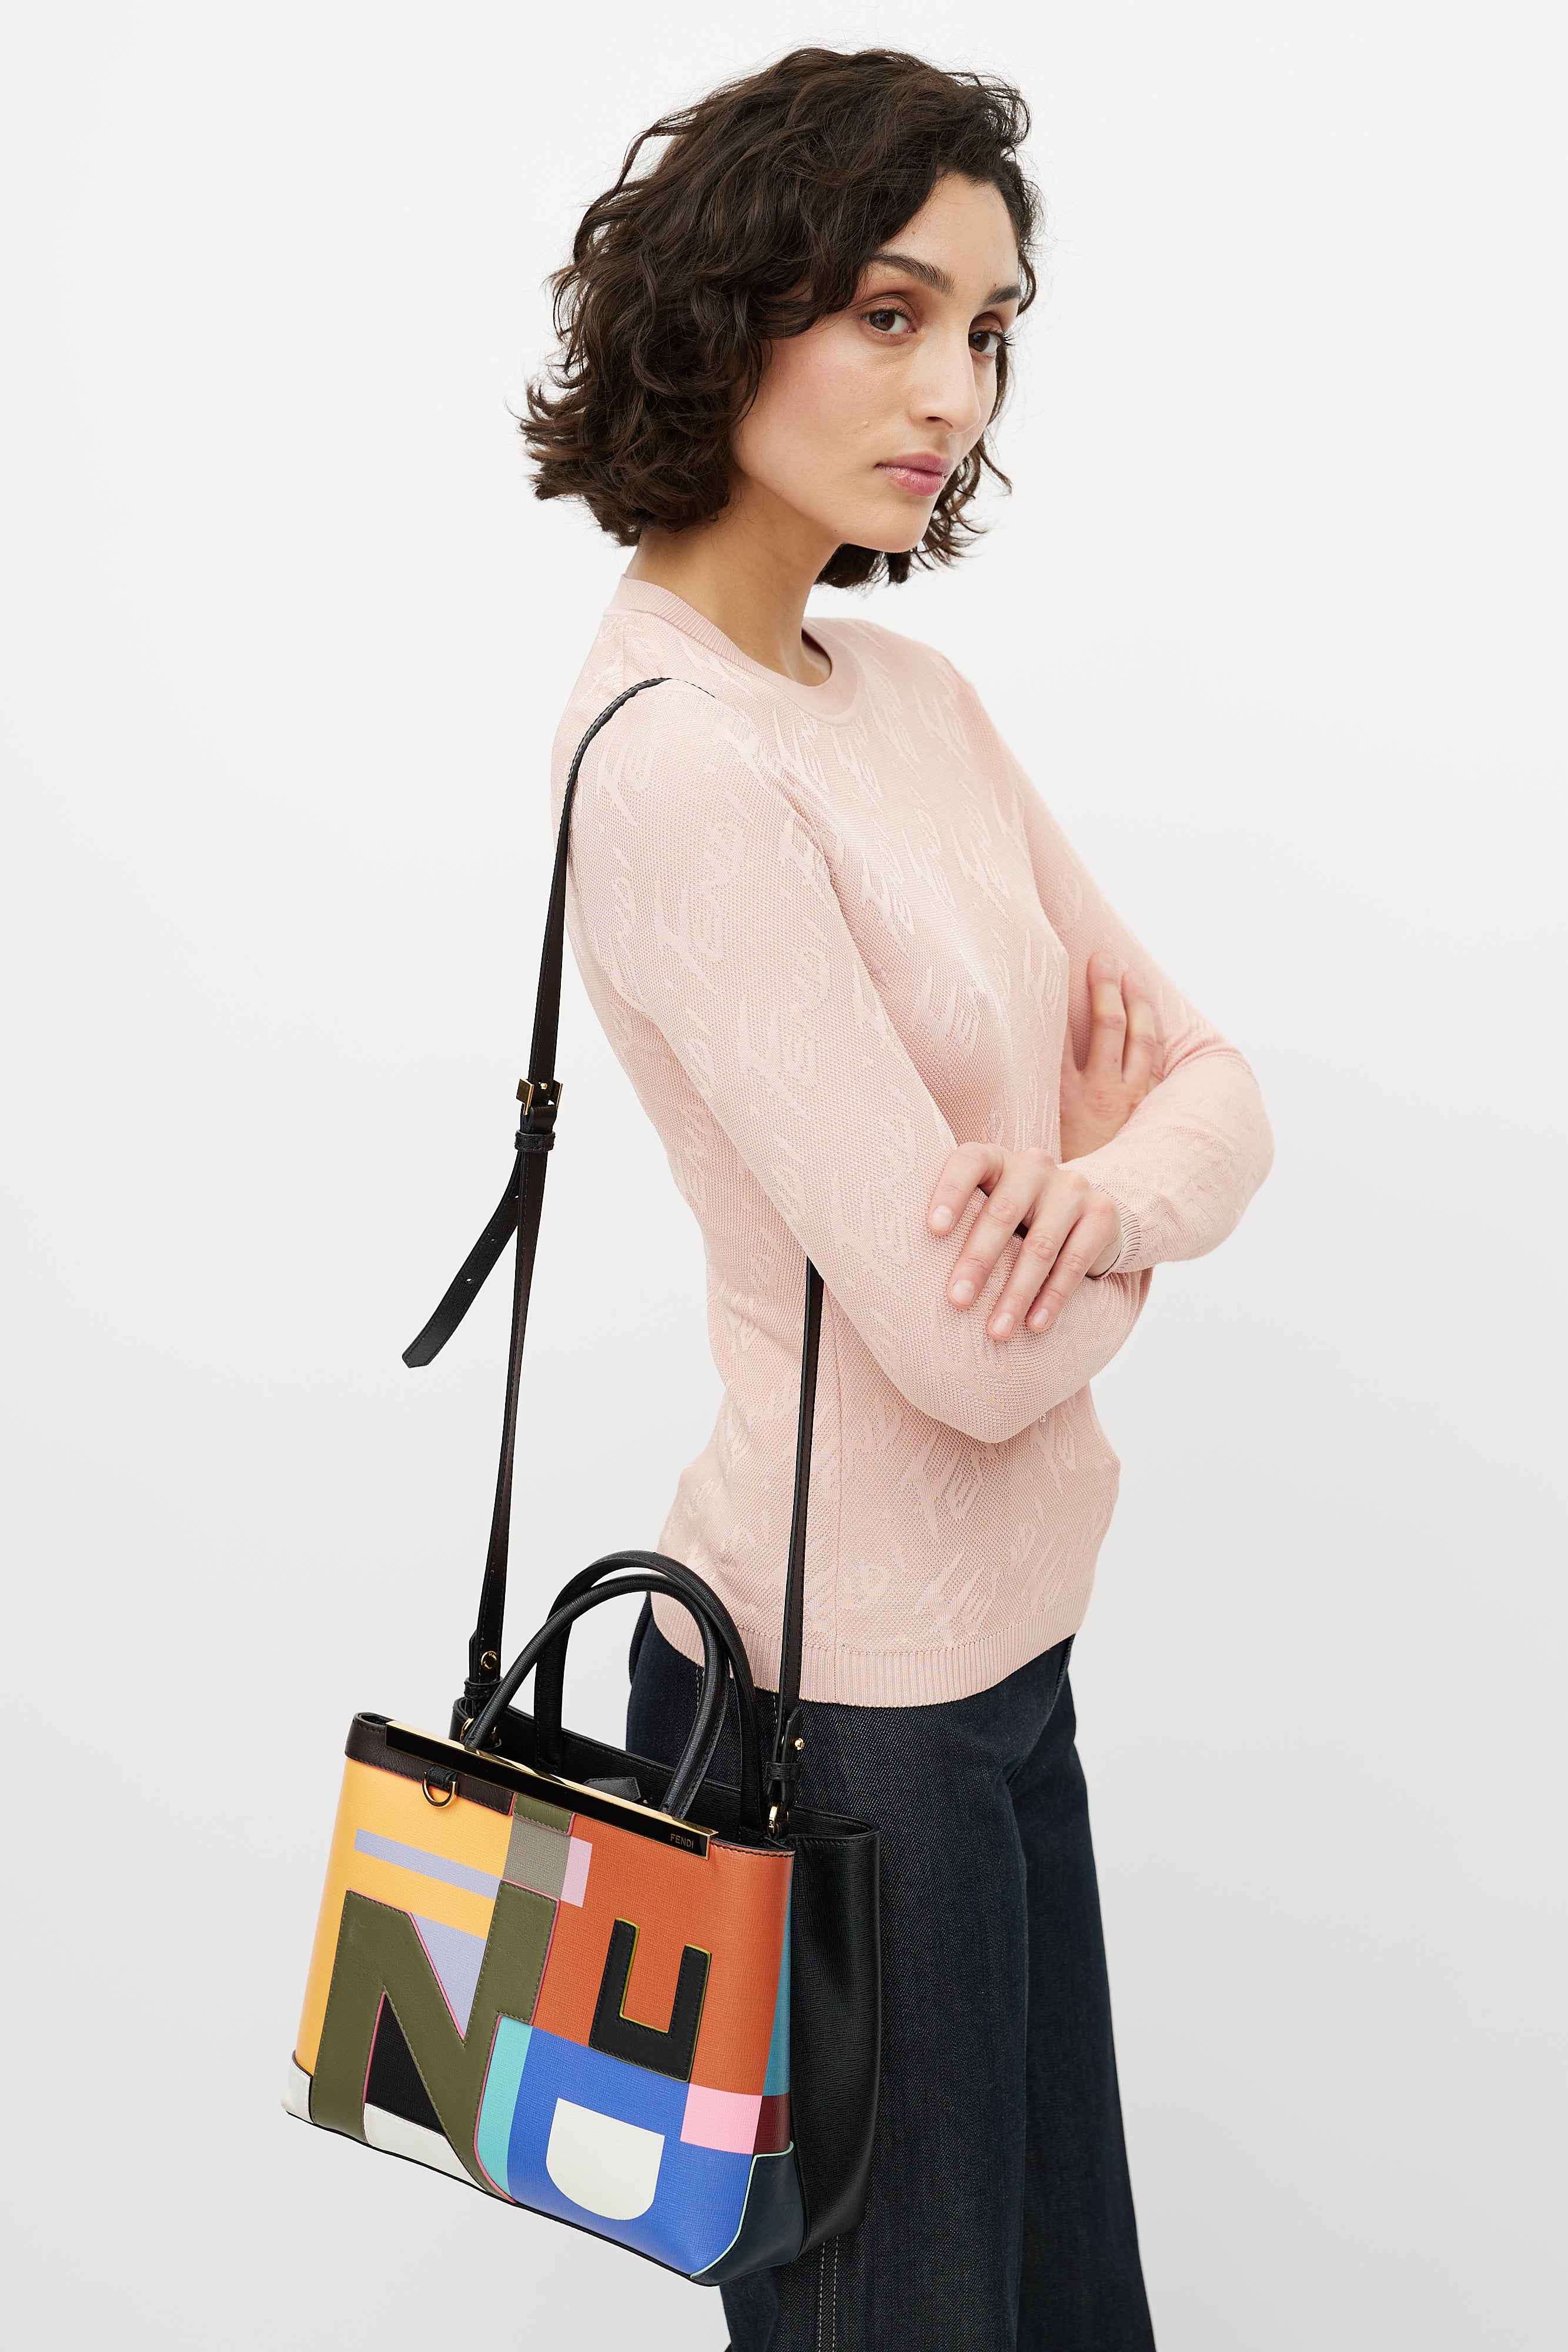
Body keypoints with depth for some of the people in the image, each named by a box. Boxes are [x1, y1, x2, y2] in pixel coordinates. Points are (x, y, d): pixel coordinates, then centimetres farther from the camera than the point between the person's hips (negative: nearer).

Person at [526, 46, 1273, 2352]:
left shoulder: (914, 695, 5)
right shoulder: (678, 766, -22)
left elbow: (1217, 1091, 4)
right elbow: (972, 1349, -24)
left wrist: (1111, 1183, -18)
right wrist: (1099, 1174, -3)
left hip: (1003, 1642, 8)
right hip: (851, 1697, -8)